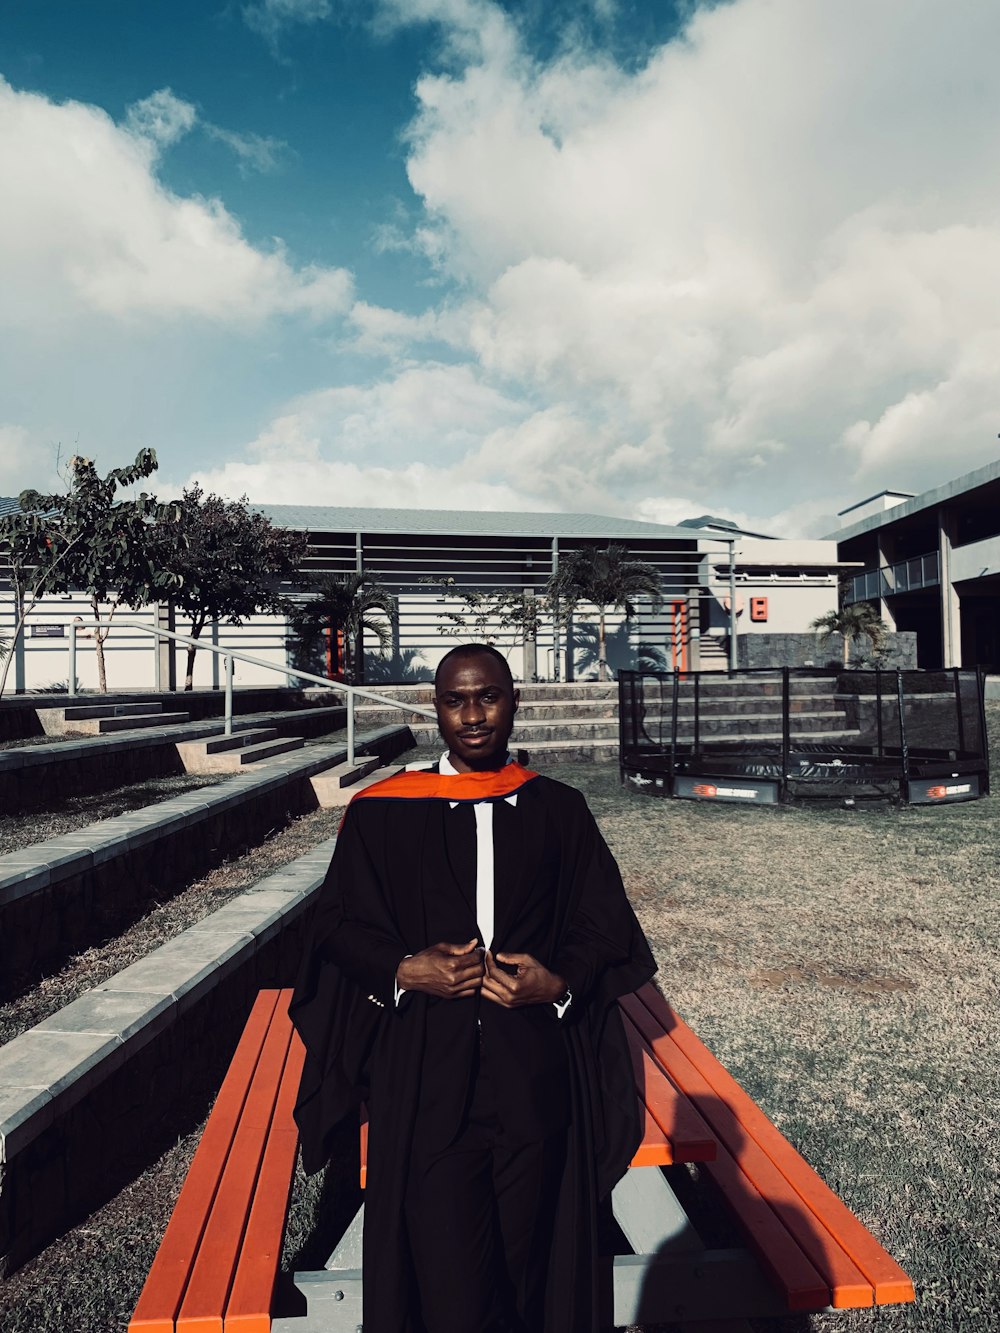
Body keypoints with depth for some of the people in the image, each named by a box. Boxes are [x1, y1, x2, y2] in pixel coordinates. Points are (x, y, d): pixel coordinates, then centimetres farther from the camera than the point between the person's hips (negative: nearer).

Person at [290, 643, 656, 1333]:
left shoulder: (560, 810, 3)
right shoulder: (381, 813, -1)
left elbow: (606, 929, 5)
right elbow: (340, 926, 2)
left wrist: (559, 983, -13)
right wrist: (405, 970, -14)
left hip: (537, 1076, 2)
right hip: (424, 1077, -1)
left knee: (533, 1251, 12)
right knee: (443, 1266, 2)